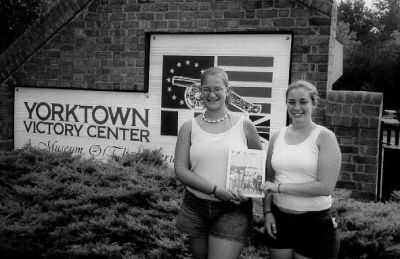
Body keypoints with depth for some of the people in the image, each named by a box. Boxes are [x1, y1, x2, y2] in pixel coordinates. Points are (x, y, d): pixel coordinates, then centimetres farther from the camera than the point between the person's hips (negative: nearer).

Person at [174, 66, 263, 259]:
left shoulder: (244, 125, -1)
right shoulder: (189, 127, 1)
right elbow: (180, 170, -6)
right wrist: (215, 190, -18)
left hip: (233, 210, -2)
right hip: (196, 208, 3)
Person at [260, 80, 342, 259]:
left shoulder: (324, 137, -9)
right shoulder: (277, 137, 5)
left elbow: (326, 187, -17)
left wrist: (280, 187, -16)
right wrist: (267, 212, -1)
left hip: (315, 223, -4)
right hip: (279, 219, 4)